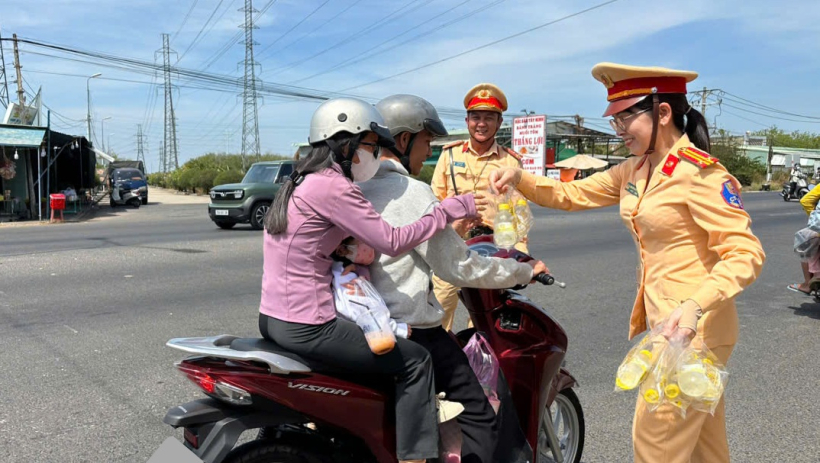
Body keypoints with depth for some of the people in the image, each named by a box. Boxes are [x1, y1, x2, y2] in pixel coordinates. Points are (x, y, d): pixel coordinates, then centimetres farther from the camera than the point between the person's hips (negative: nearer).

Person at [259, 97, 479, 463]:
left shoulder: (300, 181, 13)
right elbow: (392, 242, -19)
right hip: (305, 327, -10)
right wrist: (451, 209, -12)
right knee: (415, 360, -1)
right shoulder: (332, 186, -17)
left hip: (272, 318, 10)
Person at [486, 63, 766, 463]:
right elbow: (572, 194, 10)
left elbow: (746, 254, -20)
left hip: (694, 329, -8)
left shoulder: (699, 172, -17)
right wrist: (520, 179, -7)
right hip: (660, 323, 8)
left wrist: (696, 305, -34)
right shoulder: (635, 171, 7)